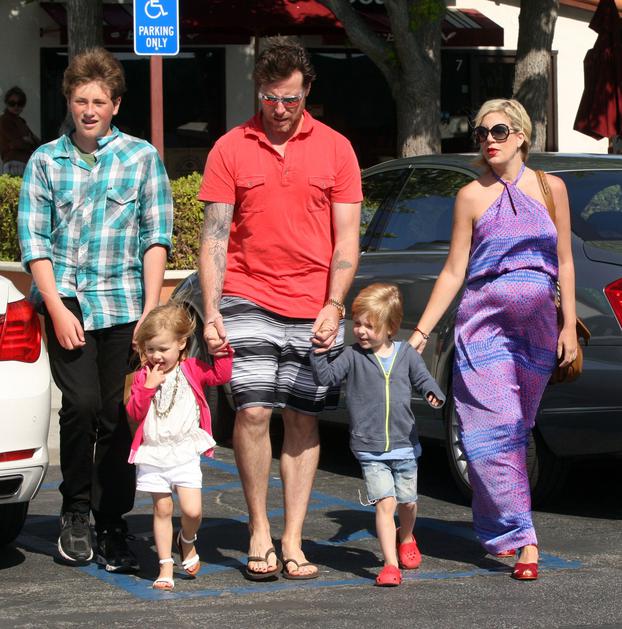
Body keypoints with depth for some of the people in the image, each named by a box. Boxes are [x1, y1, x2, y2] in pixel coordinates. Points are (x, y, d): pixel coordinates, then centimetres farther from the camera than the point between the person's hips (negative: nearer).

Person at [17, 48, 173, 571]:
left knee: (115, 417, -1)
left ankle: (112, 527, 9)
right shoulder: (45, 161, 9)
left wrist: (151, 309, -4)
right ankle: (75, 512, 4)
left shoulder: (142, 157, 8)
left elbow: (156, 237, 5)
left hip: (123, 304, 0)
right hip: (66, 300, 0)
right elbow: (33, 240, 5)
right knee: (82, 404, -15)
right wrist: (57, 308, -6)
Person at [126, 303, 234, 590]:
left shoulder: (192, 370, 2)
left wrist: (222, 350, -17)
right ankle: (165, 566, 12)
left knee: (192, 510, -10)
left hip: (185, 453, -1)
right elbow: (134, 412, -5)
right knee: (162, 509, 3)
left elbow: (221, 375, -9)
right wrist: (148, 386, -15)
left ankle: (187, 541, 22)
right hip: (153, 454, 1)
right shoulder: (143, 375, 3)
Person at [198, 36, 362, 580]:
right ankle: (259, 533, 3)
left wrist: (333, 306, -7)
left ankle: (293, 540, 8)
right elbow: (214, 235, 2)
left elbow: (347, 238, 5)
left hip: (315, 309, 1)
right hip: (249, 303, -1)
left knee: (303, 420, 3)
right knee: (253, 411, -10)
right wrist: (211, 311, -7)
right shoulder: (230, 149, 3)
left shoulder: (335, 149, 6)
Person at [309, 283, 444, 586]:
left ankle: (405, 539, 46)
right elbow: (326, 377, -6)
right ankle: (391, 564, -13)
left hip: (404, 445, 2)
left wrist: (433, 393, -9)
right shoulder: (353, 356, -1)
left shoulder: (406, 354, 3)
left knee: (407, 502, 13)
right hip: (370, 449, -2)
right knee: (385, 502, -15)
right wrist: (319, 354, -20)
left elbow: (422, 378, 11)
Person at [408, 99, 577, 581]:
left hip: (537, 324, 1)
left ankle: (501, 530, 18)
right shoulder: (472, 196, 5)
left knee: (516, 430, 6)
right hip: (483, 320, -1)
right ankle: (523, 540, -10)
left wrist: (569, 327, 5)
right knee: (495, 430, -10)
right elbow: (454, 271, 5)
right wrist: (421, 332, 1)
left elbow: (564, 262, 11)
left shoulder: (550, 188, 9)